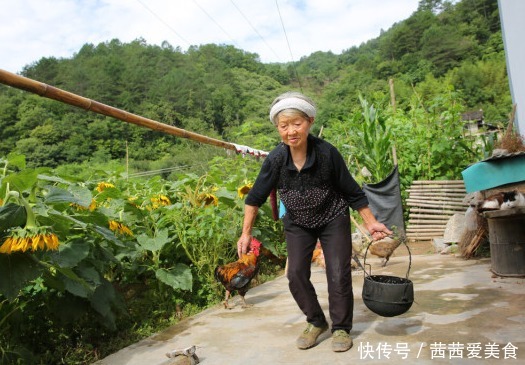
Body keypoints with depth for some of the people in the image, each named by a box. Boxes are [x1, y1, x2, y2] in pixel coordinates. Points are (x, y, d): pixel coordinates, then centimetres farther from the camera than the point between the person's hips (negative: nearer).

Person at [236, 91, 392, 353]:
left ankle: (341, 328, 20)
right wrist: (246, 233, -6)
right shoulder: (275, 159, -19)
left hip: (333, 219, -2)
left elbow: (352, 192, -11)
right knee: (296, 275, -1)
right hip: (297, 223, 2)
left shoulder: (327, 153, -24)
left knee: (339, 275, -4)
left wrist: (371, 222, -10)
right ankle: (316, 322, 24)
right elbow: (255, 198, -7)